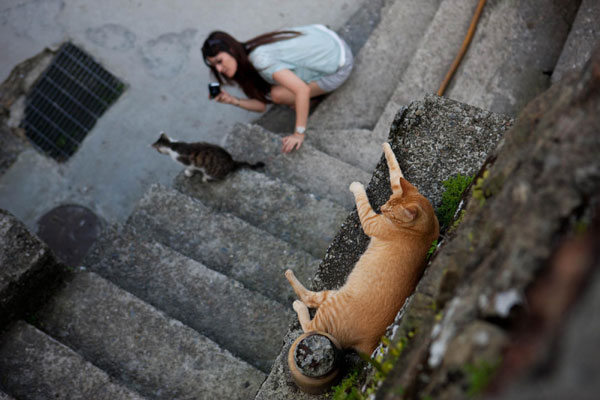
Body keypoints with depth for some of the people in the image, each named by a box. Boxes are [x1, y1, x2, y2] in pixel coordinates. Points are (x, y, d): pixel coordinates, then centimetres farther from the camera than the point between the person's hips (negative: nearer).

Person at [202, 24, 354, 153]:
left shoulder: (260, 60, -29)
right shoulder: (248, 58, -1)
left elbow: (302, 90, -35)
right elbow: (262, 105, 0)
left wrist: (299, 133, -32)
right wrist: (232, 100, -16)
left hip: (338, 66, -8)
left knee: (277, 94, -17)